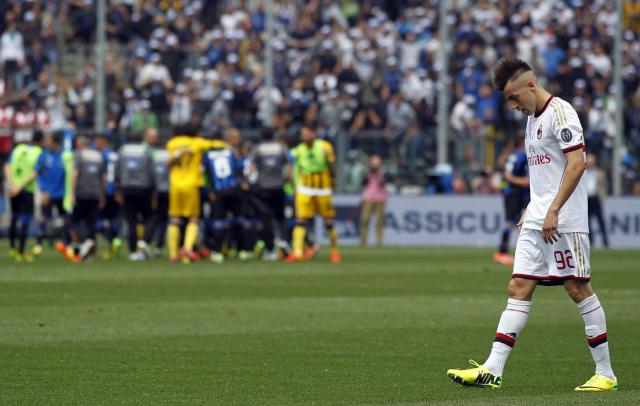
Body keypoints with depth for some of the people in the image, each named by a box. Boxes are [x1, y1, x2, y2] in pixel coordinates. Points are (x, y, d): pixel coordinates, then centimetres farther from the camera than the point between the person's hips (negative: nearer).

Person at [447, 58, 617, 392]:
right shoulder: (532, 119, 18)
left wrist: (553, 211, -21)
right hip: (536, 223, 9)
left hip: (564, 222, -9)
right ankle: (492, 370, -5)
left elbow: (576, 164, -18)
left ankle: (605, 373, 4)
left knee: (578, 288, -5)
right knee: (519, 288, 1)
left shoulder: (560, 112, -11)